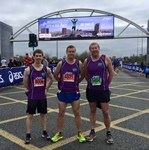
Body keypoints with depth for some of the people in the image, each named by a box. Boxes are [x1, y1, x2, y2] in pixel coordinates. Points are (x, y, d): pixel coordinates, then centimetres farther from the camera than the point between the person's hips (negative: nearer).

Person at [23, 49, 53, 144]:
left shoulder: (46, 69, -3)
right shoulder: (28, 69, -10)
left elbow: (51, 79, 13)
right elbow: (25, 83, 0)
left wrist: (46, 89, 9)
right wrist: (31, 90, 8)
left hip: (43, 96, 3)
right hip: (32, 96, -2)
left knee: (43, 114, 13)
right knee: (30, 115, 5)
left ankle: (45, 132, 27)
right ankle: (28, 135, 16)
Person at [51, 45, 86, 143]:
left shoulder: (79, 64, -4)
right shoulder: (61, 63, -4)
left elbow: (82, 76, 9)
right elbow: (55, 75, 8)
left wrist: (76, 82, 6)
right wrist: (62, 82, 6)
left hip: (74, 92, 0)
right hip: (63, 92, 1)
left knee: (77, 113, 7)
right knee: (61, 113, 9)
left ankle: (80, 133, 21)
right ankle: (59, 133, 23)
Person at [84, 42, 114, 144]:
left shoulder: (106, 59, -6)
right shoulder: (87, 61, 1)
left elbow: (111, 73, 1)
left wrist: (106, 84, 3)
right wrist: (90, 82, 7)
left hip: (103, 90, -2)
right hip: (91, 90, 3)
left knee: (106, 112, 4)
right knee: (92, 111, 12)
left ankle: (108, 133, 20)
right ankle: (92, 132, 24)